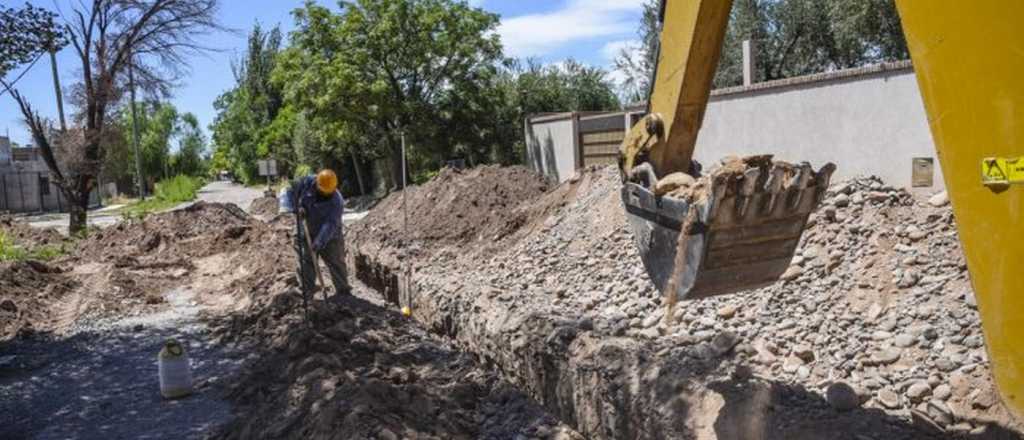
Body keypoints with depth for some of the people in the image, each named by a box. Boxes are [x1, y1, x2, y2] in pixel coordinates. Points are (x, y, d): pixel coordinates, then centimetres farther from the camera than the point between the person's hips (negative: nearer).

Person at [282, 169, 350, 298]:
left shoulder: (337, 202, -24)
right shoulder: (306, 182, -14)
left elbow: (330, 225, -30)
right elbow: (289, 192, -9)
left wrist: (318, 244, -38)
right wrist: (295, 208, -27)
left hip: (329, 238, -2)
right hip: (306, 234, 3)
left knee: (336, 263, 5)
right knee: (306, 263, 2)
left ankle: (343, 291, 19)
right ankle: (307, 293, 11)